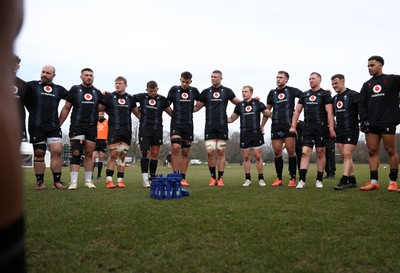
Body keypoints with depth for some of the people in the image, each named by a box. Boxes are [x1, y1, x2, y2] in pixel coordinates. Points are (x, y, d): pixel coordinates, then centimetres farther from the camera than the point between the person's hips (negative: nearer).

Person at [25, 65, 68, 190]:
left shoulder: (59, 89, 14)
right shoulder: (31, 85, 6)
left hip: (54, 125, 2)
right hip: (36, 126, -2)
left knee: (57, 151, -9)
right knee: (39, 153, 3)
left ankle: (57, 181, 0)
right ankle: (40, 182, 13)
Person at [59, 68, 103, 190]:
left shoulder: (97, 93, 13)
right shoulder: (75, 90, 4)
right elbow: (66, 108, 4)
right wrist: (58, 124, -1)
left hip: (92, 128, 3)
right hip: (77, 126, -3)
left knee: (89, 154, 6)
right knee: (76, 153, -10)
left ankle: (88, 180, 14)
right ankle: (73, 182, -10)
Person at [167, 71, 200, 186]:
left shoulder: (193, 91, 9)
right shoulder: (174, 89, 4)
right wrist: (173, 113, 7)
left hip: (188, 124, 2)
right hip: (176, 123, -2)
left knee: (185, 152, 3)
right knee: (175, 148, -19)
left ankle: (183, 178, 9)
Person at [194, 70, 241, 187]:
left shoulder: (227, 91, 8)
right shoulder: (206, 92, 10)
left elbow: (238, 102, 16)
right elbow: (196, 107, 11)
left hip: (222, 126, 0)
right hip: (209, 126, 0)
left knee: (221, 152, 1)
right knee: (210, 152, -6)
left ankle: (220, 178, 8)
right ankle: (213, 178, 8)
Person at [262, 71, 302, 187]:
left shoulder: (292, 90, 5)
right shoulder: (272, 93, 15)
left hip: (289, 125, -3)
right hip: (276, 126, 3)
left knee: (291, 152, -6)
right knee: (277, 153, 3)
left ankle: (293, 178, 3)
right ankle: (279, 179, 12)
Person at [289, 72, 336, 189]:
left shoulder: (325, 94, 2)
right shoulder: (304, 95, 14)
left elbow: (329, 113, -4)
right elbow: (297, 111, 13)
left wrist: (331, 129, -13)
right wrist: (293, 126, 3)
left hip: (321, 127, -3)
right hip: (307, 128, 3)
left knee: (320, 153, 3)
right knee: (305, 153, -6)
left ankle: (319, 180, 11)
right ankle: (302, 180, -10)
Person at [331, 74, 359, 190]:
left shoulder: (353, 95, -9)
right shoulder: (335, 98, 13)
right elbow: (332, 113, 23)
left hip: (351, 130, -7)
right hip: (339, 131, 7)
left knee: (347, 155, -12)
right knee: (344, 157, 7)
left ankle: (343, 182, -14)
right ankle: (352, 181, 15)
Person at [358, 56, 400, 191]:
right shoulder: (367, 85, 17)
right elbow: (361, 104, 11)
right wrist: (363, 120, 1)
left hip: (387, 122, -4)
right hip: (371, 124, 4)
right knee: (372, 152, 0)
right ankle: (373, 181, 1)